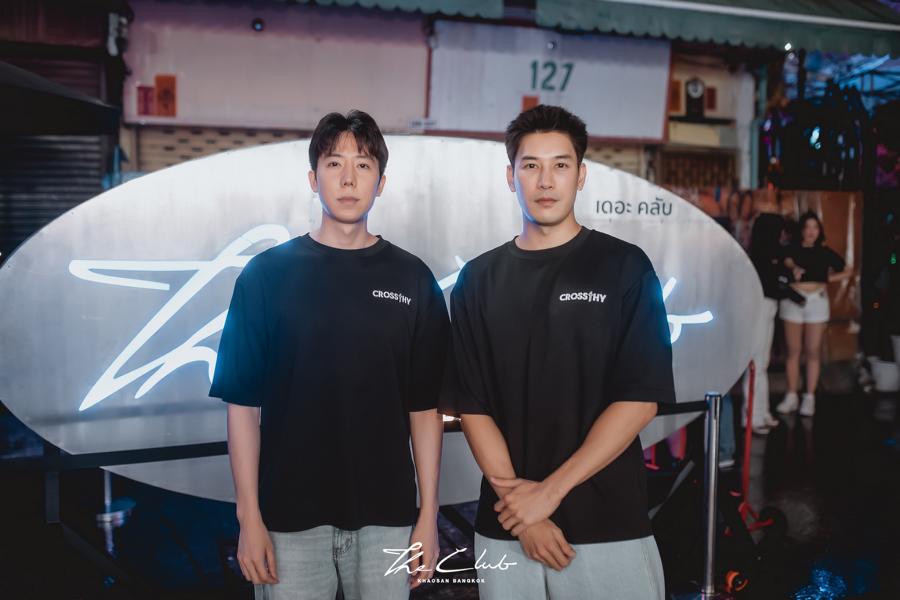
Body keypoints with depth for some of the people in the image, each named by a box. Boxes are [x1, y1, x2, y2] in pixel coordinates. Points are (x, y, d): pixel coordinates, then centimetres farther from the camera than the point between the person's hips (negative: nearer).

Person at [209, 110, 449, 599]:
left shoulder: (412, 279, 0)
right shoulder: (267, 273, -2)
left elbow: (424, 407, 2)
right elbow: (243, 403, -2)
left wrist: (429, 514, 0)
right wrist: (249, 516, -5)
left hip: (386, 514, 1)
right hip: (290, 516, -1)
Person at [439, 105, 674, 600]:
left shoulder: (624, 267, -3)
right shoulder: (479, 279, 3)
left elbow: (639, 400, -9)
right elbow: (471, 406, 0)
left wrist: (549, 490, -13)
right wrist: (517, 501, -11)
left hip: (608, 526, -2)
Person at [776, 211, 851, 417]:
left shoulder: (825, 252, 9)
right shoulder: (792, 249, 4)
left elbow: (846, 271, 17)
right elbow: (787, 261, -17)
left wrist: (827, 279, 4)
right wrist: (795, 268, -37)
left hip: (817, 301, 1)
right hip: (793, 300, -1)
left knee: (813, 351, 1)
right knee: (793, 351, 3)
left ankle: (809, 398, 6)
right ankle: (791, 396, 9)